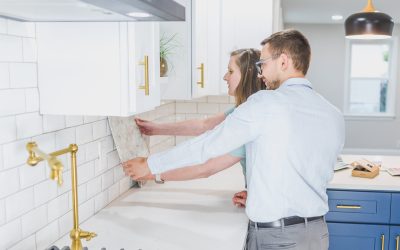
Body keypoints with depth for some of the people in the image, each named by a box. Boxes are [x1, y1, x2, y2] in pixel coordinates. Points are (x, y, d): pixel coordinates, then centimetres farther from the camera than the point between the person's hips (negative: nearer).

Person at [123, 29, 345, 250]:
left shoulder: (266, 103, -15)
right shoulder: (335, 117, 3)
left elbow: (207, 144, -11)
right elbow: (319, 175, 11)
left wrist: (150, 165, 1)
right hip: (317, 232, 6)